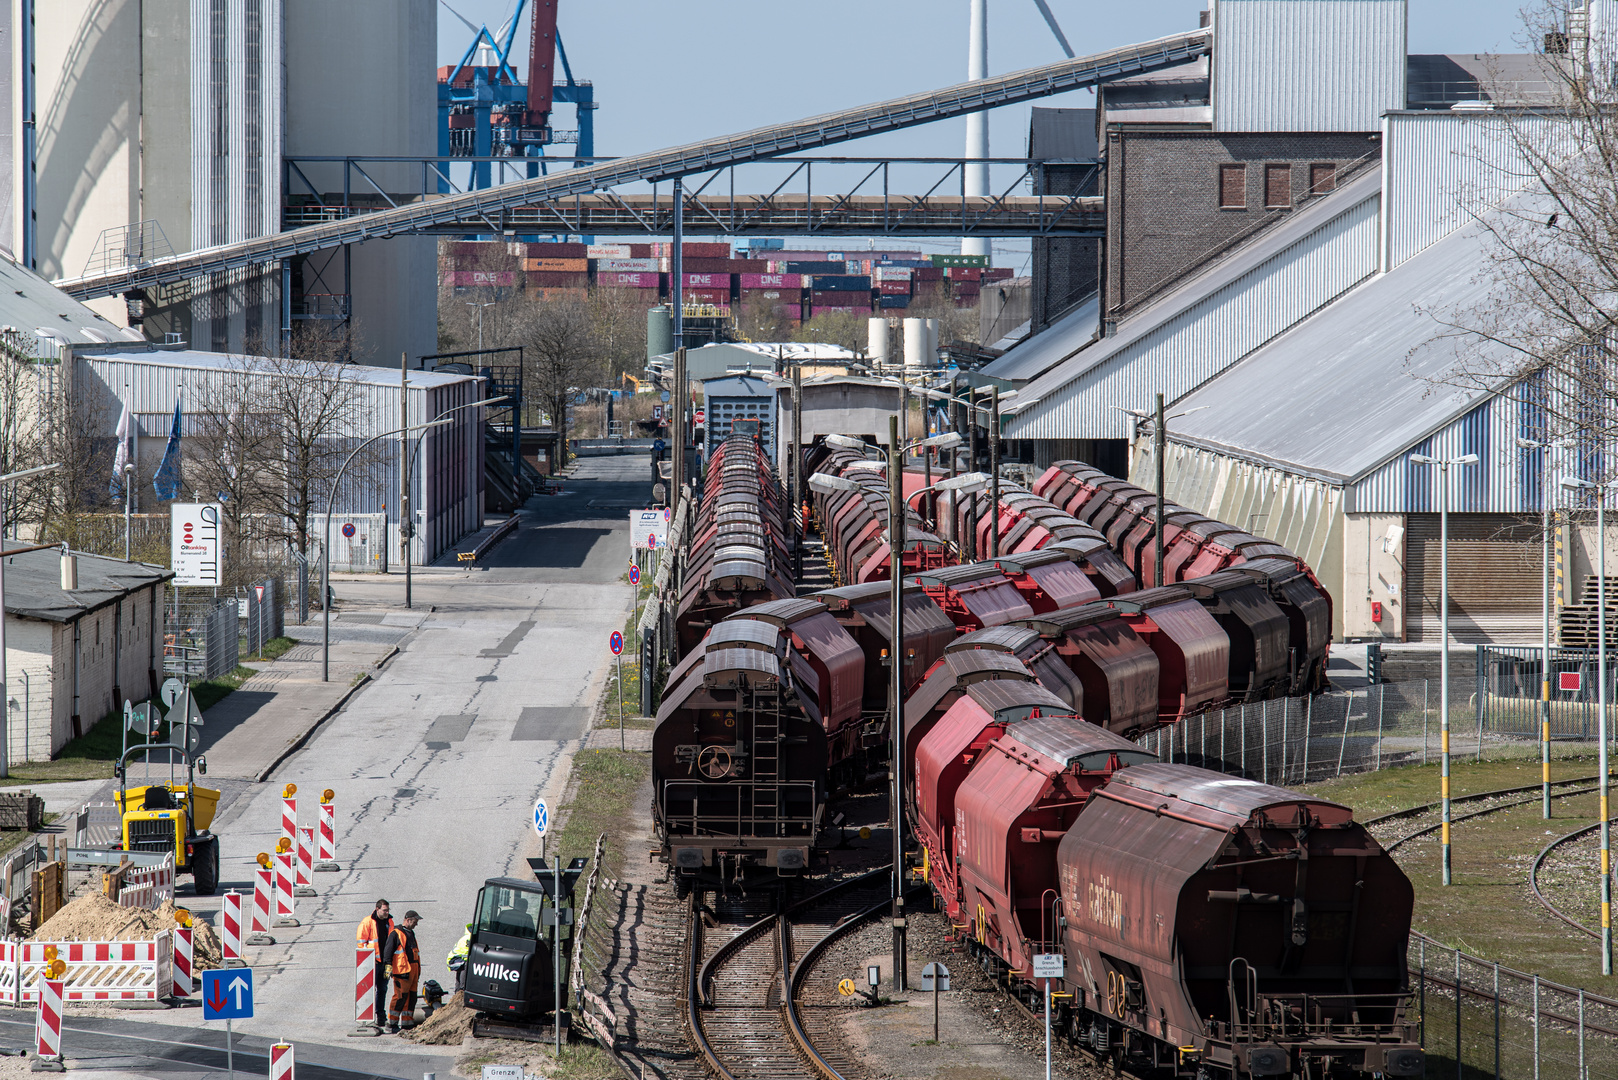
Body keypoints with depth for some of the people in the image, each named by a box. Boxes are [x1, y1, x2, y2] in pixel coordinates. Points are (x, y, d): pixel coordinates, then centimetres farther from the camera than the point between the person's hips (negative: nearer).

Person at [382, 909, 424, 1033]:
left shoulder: (411, 933, 21)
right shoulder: (396, 934, -6)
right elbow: (388, 950, -10)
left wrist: (418, 970, 29)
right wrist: (388, 966, -18)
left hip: (413, 970, 9)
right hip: (402, 970, -9)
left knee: (411, 997, 9)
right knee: (401, 996, -11)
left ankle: (407, 1023, 15)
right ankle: (392, 1024, -7)